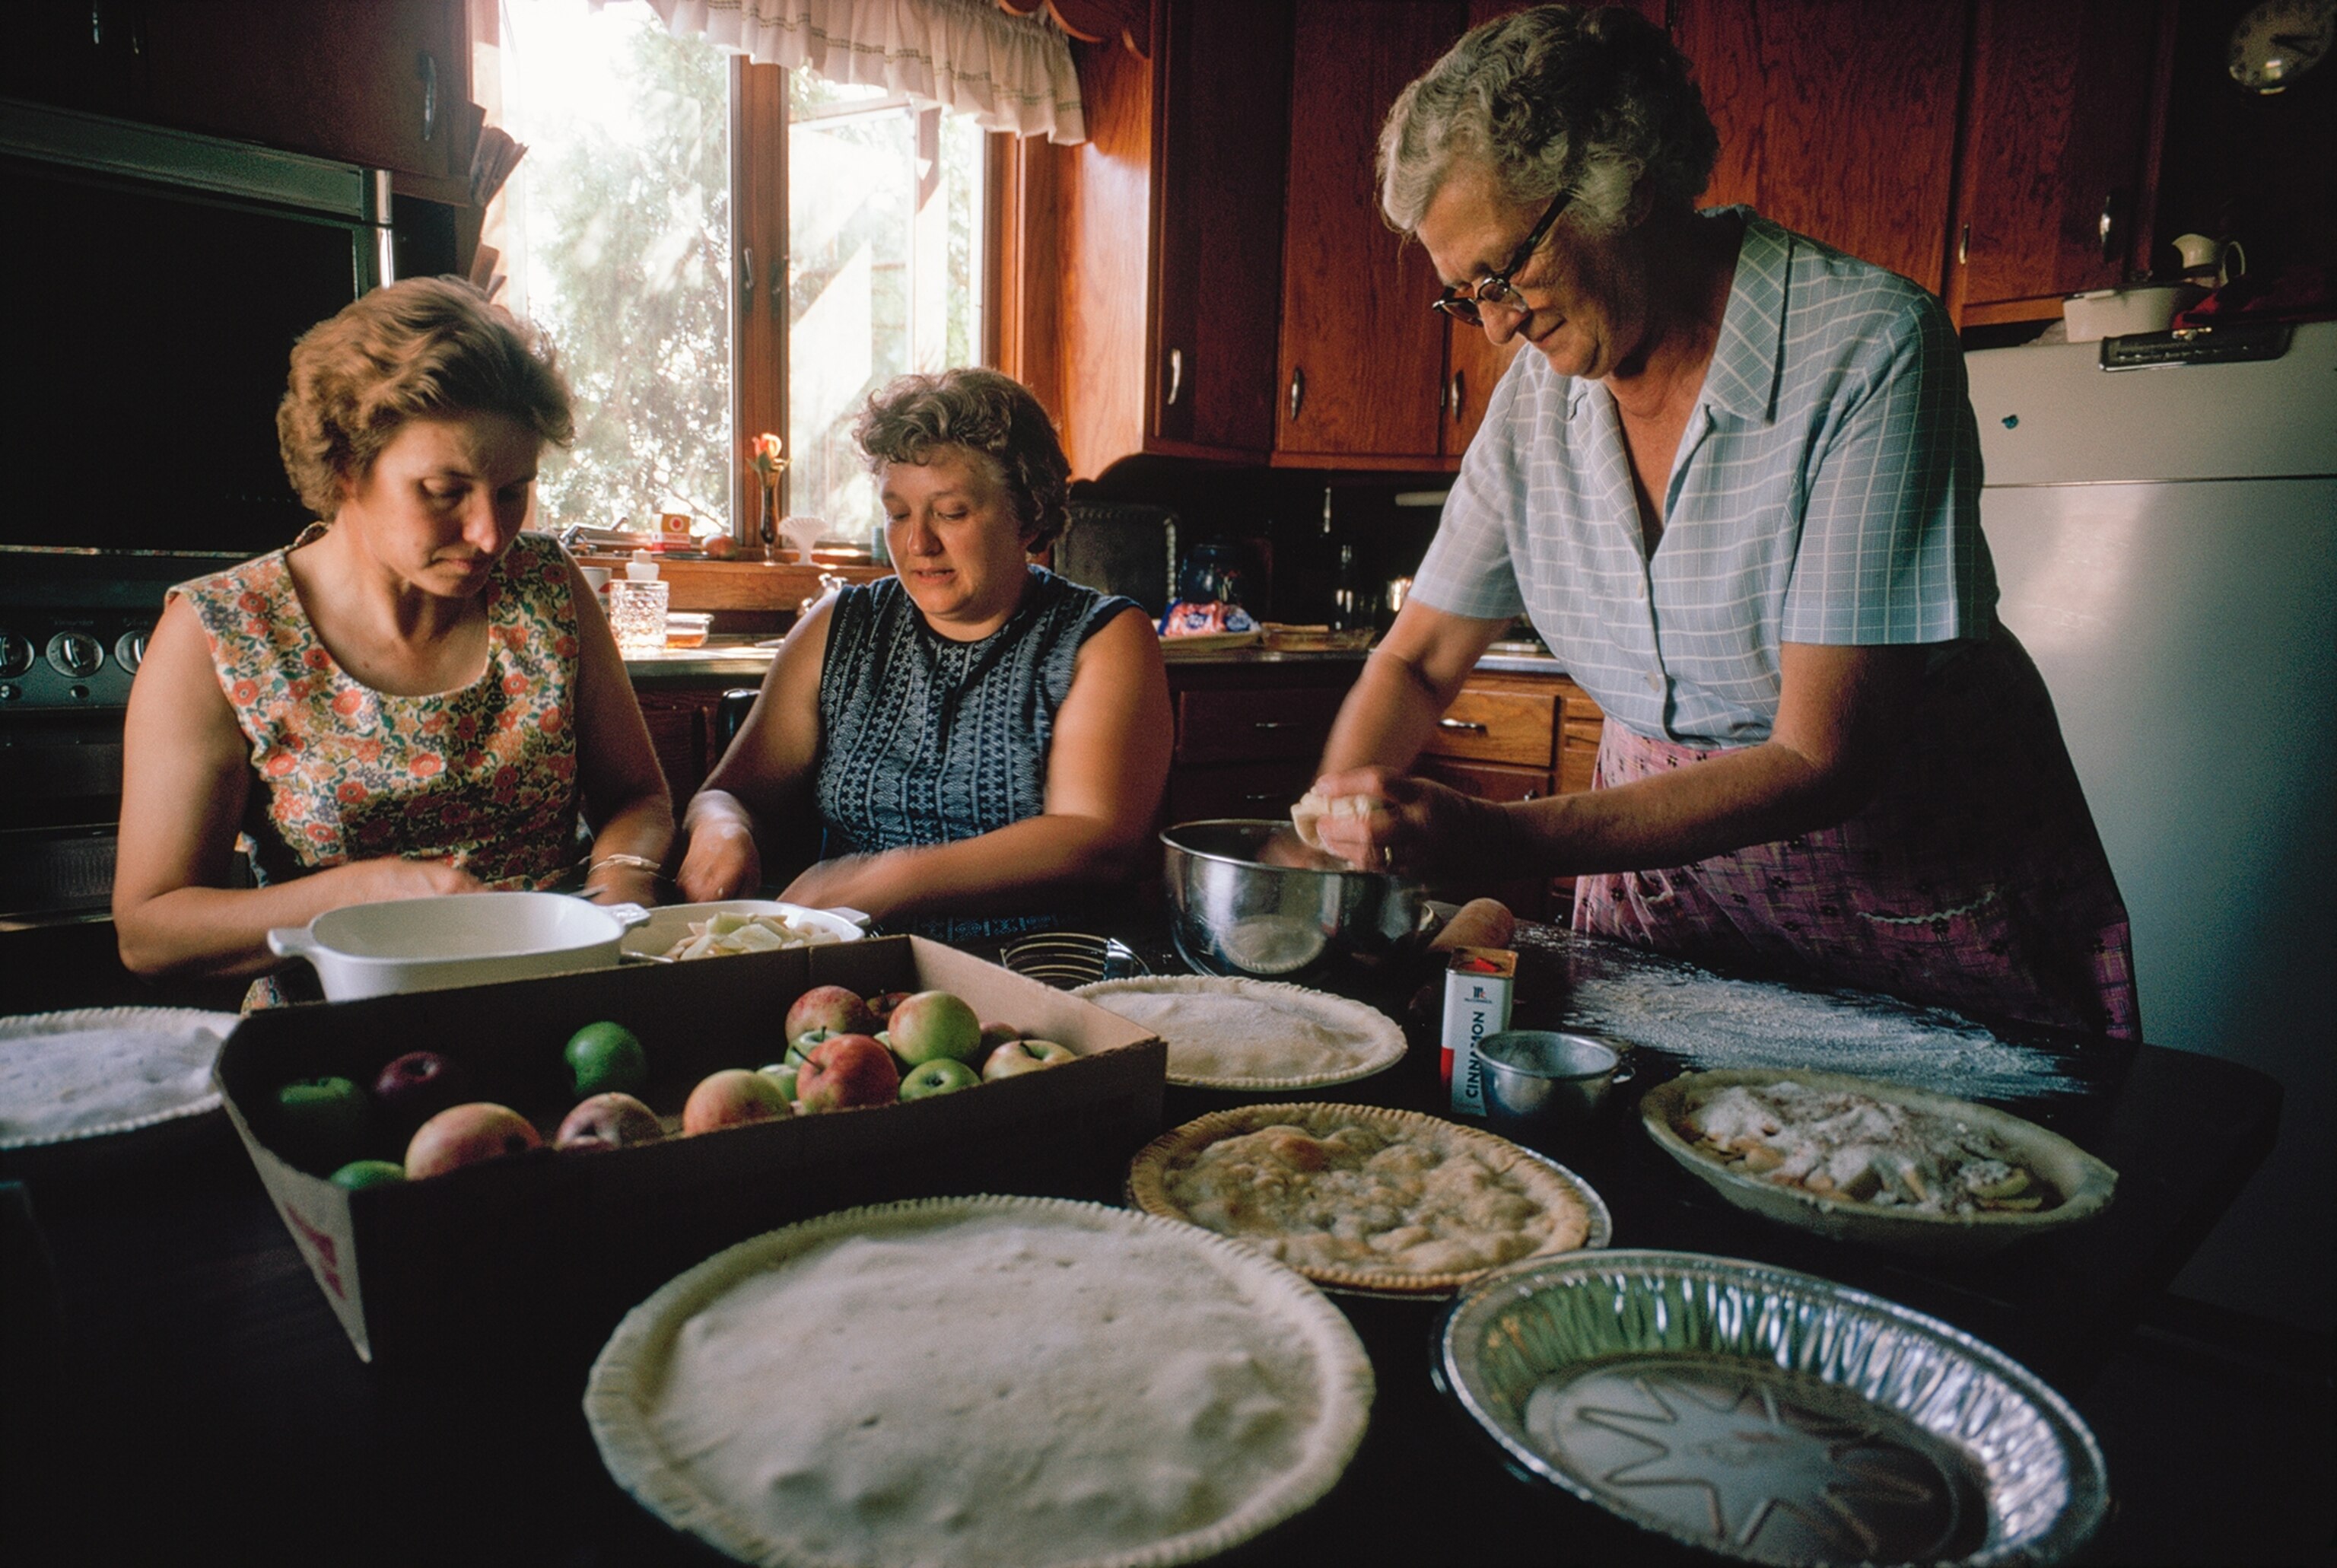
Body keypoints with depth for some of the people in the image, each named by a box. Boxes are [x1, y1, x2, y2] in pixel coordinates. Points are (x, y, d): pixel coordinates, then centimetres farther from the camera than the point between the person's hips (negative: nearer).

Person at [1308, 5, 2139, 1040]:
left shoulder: (1868, 348, -22)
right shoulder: (1538, 394, -6)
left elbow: (1819, 760, -27)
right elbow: (1417, 660, 1)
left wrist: (1498, 838, -37)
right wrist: (1327, 837, -18)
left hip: (1913, 881, -4)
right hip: (1662, 840, 4)